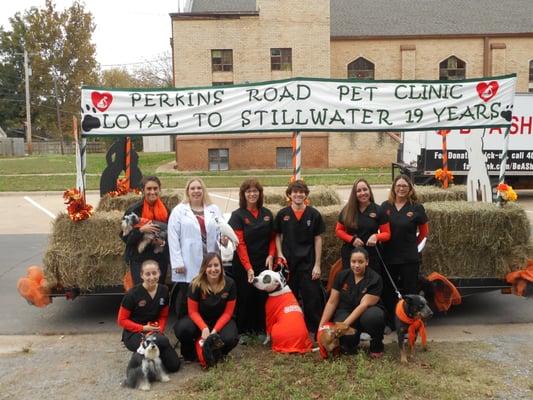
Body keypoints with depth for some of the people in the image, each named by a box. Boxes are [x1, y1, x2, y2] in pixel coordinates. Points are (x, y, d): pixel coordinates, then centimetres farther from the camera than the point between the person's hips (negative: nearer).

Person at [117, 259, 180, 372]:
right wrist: (143, 328, -18)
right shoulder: (133, 294, -15)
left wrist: (159, 329, -11)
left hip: (154, 332, 5)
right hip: (133, 334, -5)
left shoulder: (164, 291, -2)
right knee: (163, 341, -35)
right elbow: (122, 320, -8)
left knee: (174, 365, -8)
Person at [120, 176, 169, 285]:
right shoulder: (134, 210, -5)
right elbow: (125, 236, -6)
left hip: (160, 260, 4)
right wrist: (141, 230, -21)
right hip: (139, 259, -3)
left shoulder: (165, 210, 6)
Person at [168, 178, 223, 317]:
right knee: (185, 297, 5)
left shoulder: (214, 209, 14)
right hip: (188, 264, -2)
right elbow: (173, 238, -3)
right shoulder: (179, 210, 3)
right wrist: (177, 262, -10)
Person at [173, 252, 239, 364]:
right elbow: (193, 311, -11)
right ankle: (190, 353, 3)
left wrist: (215, 330, -22)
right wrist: (204, 328, -27)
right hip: (200, 319, 0)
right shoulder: (196, 284, -18)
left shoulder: (229, 284, -16)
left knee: (230, 339, -31)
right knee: (181, 329, -31)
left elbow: (228, 313, -10)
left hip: (221, 320, 0)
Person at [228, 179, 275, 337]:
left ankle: (261, 330, 21)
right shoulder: (238, 215, -7)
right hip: (243, 264, -3)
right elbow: (240, 243, -12)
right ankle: (243, 332, 19)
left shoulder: (267, 214, 5)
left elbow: (272, 237, 11)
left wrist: (271, 255, -6)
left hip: (263, 263, 3)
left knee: (262, 297, 6)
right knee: (245, 297, 5)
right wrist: (248, 268, -18)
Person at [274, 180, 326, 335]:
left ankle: (316, 330, 15)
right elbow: (277, 236, 10)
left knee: (312, 298, 1)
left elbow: (318, 239, 1)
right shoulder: (282, 214, 1)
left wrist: (317, 264, -3)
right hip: (288, 262, 2)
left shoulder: (314, 214, -1)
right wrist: (280, 254, -5)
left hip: (308, 262, -1)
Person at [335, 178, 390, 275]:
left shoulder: (378, 210, 1)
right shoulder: (347, 210, 4)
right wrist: (352, 239, -10)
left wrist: (376, 237, -18)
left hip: (371, 255, -1)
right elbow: (338, 230, 8)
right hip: (350, 254, 1)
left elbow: (387, 233, 4)